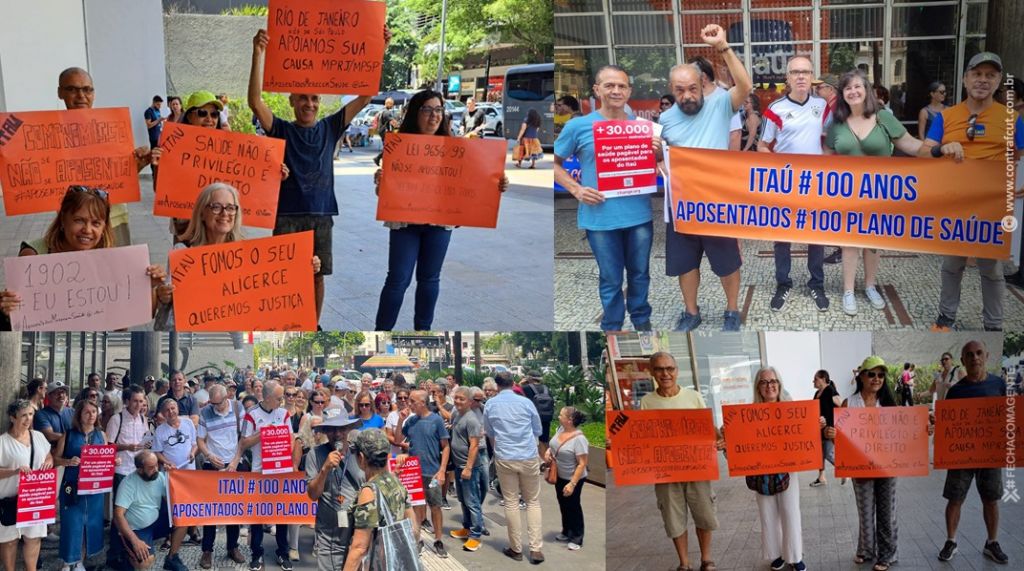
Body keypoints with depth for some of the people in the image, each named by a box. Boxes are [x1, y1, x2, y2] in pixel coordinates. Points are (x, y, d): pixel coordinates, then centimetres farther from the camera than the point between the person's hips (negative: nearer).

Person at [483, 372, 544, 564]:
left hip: (504, 459, 0)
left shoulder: (490, 404, 2)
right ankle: (536, 548, 2)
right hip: (529, 457, 0)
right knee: (533, 502, 8)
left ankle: (516, 548, 12)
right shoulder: (526, 402, 0)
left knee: (511, 503, 8)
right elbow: (538, 430, 14)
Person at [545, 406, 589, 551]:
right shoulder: (560, 429, -6)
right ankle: (566, 532, 39)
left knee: (573, 507, 7)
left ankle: (577, 538, 21)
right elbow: (555, 445, 15)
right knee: (563, 505, 21)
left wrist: (572, 484, -29)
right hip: (559, 476, 8)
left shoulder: (579, 439, -30)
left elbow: (582, 464, -28)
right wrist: (548, 451, -6)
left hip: (572, 478, -8)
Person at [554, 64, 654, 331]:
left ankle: (642, 320, 36)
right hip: (600, 217, -3)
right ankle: (612, 326, 26)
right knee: (610, 279, 9)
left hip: (639, 214, 3)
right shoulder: (578, 126, -3)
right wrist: (576, 189, -10)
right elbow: (555, 164, 5)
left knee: (640, 272, 16)